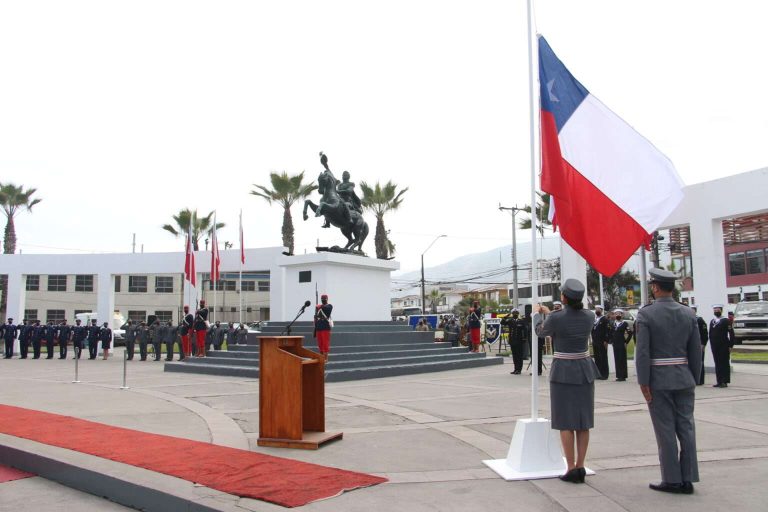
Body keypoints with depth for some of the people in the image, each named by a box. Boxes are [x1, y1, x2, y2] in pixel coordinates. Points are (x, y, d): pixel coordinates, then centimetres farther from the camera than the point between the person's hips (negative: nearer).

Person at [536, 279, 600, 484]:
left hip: (563, 372, -5)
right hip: (585, 370, 5)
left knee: (565, 422, 2)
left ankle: (572, 469, 3)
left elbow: (541, 332, 5)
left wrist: (544, 317, 28)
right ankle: (580, 468, 12)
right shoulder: (590, 316, -2)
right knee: (583, 421, 10)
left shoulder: (555, 318, -16)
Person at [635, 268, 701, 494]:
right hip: (684, 379, 4)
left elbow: (642, 351, -15)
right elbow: (696, 351, 5)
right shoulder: (688, 313, 3)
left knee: (666, 430, 2)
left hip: (658, 380, -4)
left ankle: (672, 480, 8)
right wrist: (693, 379, 13)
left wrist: (643, 382, -10)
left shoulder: (646, 314, -11)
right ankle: (687, 479, 14)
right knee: (686, 427, 9)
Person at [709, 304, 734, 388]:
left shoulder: (726, 321, -3)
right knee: (717, 364, 6)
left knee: (725, 363, -2)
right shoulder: (712, 322, 14)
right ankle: (719, 381, 9)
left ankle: (725, 382, 0)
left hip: (724, 346, -5)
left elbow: (731, 334, -6)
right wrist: (711, 345, 8)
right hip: (715, 347, 5)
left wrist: (730, 345, -11)